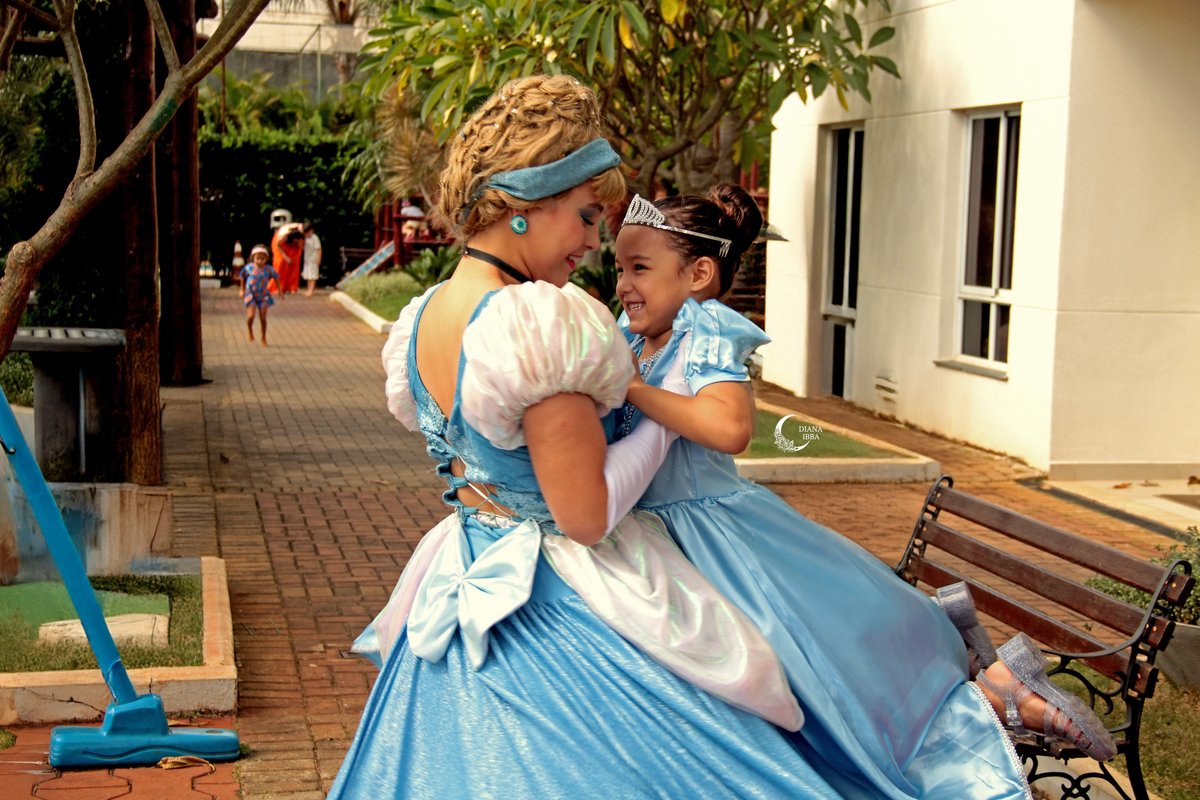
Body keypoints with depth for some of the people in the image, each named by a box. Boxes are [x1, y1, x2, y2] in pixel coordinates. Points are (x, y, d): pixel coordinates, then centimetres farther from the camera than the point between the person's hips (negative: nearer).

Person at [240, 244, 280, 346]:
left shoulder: (269, 269, -7)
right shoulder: (249, 267, -9)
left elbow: (275, 277, 10)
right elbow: (243, 277, 9)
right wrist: (242, 290, 12)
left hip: (263, 296, 1)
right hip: (250, 295, -1)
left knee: (263, 318, 3)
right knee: (251, 316, -16)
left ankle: (263, 338, 20)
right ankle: (249, 330, 16)